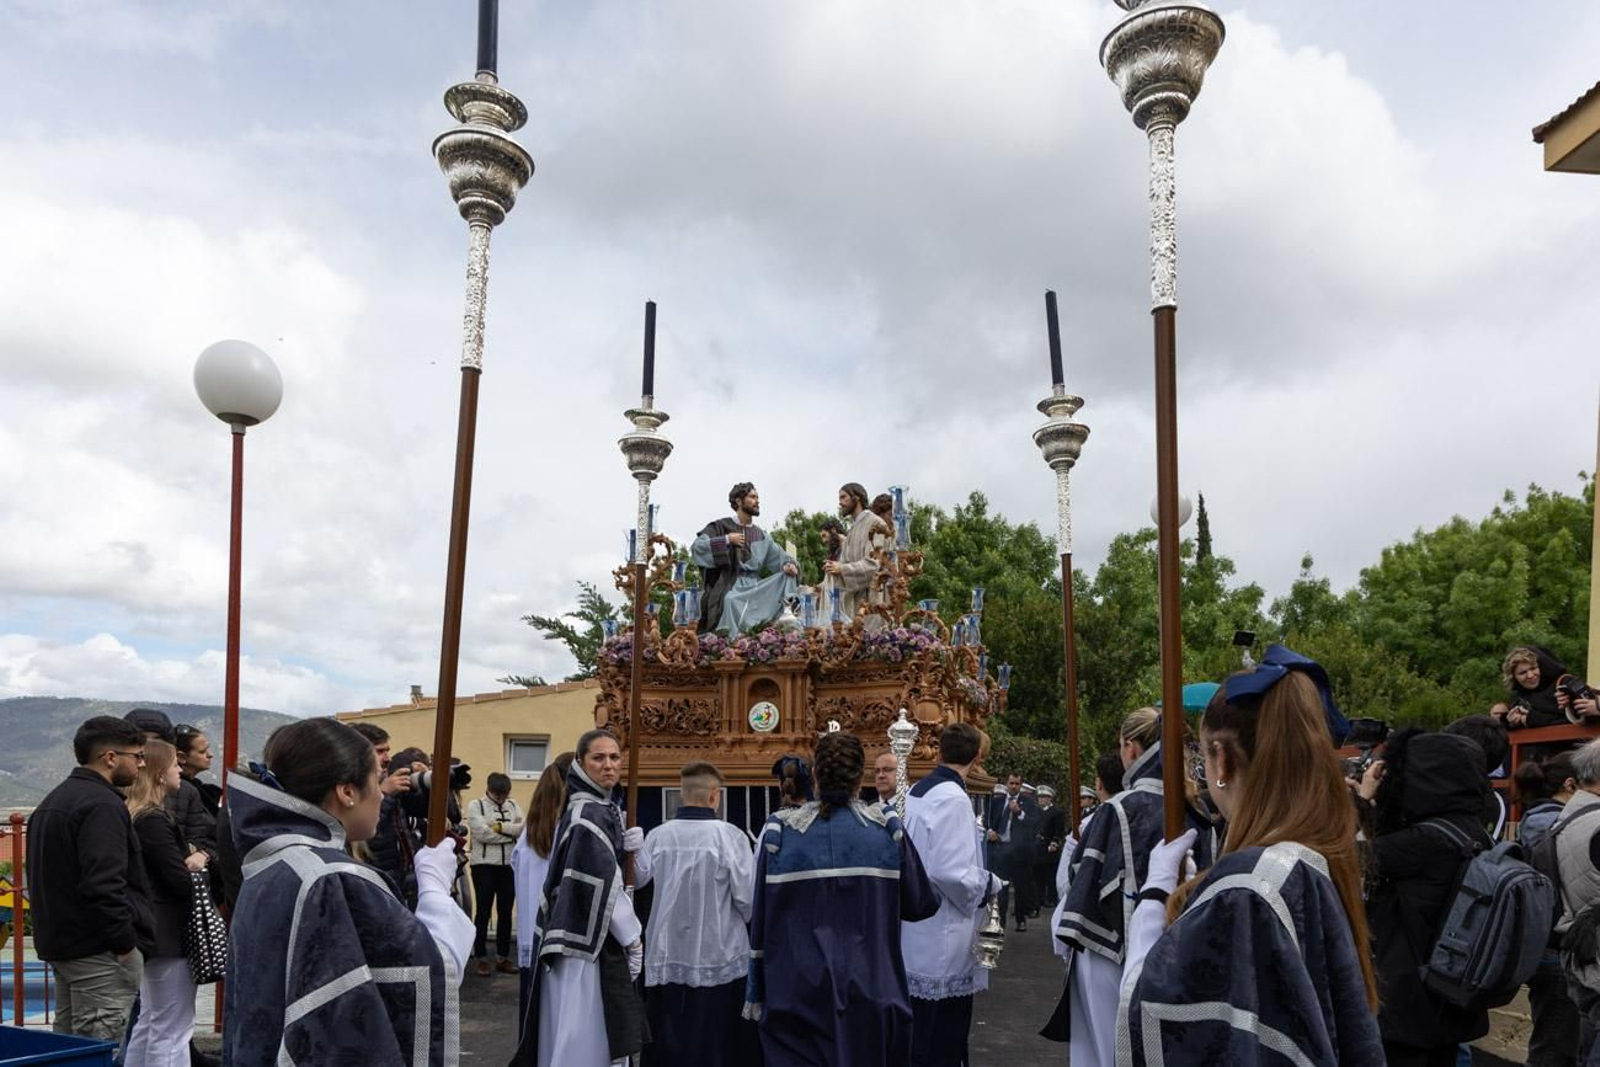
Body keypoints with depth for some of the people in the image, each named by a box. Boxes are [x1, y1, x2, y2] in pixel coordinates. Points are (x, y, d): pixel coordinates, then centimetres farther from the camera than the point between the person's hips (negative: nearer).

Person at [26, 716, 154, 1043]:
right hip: (100, 952, -10)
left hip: (58, 943, 10)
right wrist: (126, 943, -18)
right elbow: (104, 884, -25)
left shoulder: (54, 800, 17)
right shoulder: (102, 804, -16)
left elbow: (47, 879, 22)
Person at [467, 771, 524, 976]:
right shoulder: (475, 805, -3)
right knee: (483, 912, 2)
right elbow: (481, 832, -17)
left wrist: (500, 826, -15)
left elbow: (524, 828, -4)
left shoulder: (512, 805, 10)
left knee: (505, 912, 9)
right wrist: (511, 834, -11)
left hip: (509, 865, 4)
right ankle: (481, 958, 10)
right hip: (484, 865, -4)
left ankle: (503, 957, 18)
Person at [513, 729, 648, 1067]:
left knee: (578, 1038, 15)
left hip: (594, 940, 9)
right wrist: (632, 938, -10)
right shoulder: (589, 814, -16)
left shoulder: (603, 809, 12)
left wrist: (632, 849, -3)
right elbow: (603, 887, -20)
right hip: (588, 943, -9)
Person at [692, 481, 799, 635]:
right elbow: (696, 548, -10)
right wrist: (726, 540, -15)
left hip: (754, 587, 5)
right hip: (728, 588, -5)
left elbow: (780, 557, 14)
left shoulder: (761, 535, 16)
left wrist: (789, 564, -10)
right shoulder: (721, 527, 1)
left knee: (785, 577, -14)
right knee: (731, 601, -37)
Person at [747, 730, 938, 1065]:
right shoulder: (886, 831, -5)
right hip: (869, 995, 1)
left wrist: (756, 994, 5)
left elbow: (760, 919, -3)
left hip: (798, 995, 0)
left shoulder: (779, 832, -7)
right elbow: (919, 905, 4)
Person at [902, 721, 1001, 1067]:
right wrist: (990, 884, -7)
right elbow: (951, 872, -25)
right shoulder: (953, 798, -18)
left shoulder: (916, 792, 8)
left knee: (915, 1038, 18)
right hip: (941, 947, -9)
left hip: (916, 941, 9)